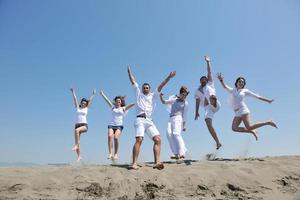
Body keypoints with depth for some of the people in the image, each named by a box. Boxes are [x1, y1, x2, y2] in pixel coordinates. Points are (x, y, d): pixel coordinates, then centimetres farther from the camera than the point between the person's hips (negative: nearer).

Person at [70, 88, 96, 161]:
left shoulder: (86, 108, 10)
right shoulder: (77, 107, 15)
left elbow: (90, 100, 11)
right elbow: (75, 99, 12)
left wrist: (93, 94, 14)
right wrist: (73, 92, 11)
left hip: (84, 125, -3)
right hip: (77, 124, 3)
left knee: (77, 130, -35)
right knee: (77, 136, -3)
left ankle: (76, 145, -29)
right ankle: (79, 156, 3)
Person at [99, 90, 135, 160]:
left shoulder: (123, 108, 13)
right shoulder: (113, 107, 17)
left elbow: (131, 104, 2)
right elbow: (106, 100, 14)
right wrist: (102, 94, 13)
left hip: (119, 126, -1)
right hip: (111, 125, 2)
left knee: (116, 138, -22)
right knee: (110, 136, -24)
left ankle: (115, 154, -10)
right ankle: (110, 153, -23)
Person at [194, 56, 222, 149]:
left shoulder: (210, 84, 20)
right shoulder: (198, 91, 27)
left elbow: (209, 72, 13)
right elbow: (197, 101, 22)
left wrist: (208, 62, 8)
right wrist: (196, 112, 14)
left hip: (215, 105, -3)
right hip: (207, 108, 3)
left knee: (211, 96, -35)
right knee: (209, 125, -12)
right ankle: (218, 143, -6)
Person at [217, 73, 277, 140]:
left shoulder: (245, 91, 10)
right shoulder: (232, 90, 14)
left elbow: (257, 96, 16)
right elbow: (225, 87, -4)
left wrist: (267, 100, 15)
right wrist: (221, 80, -24)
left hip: (243, 110, -4)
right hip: (237, 113, 4)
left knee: (249, 127, -17)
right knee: (234, 128, -12)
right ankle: (252, 131, 4)